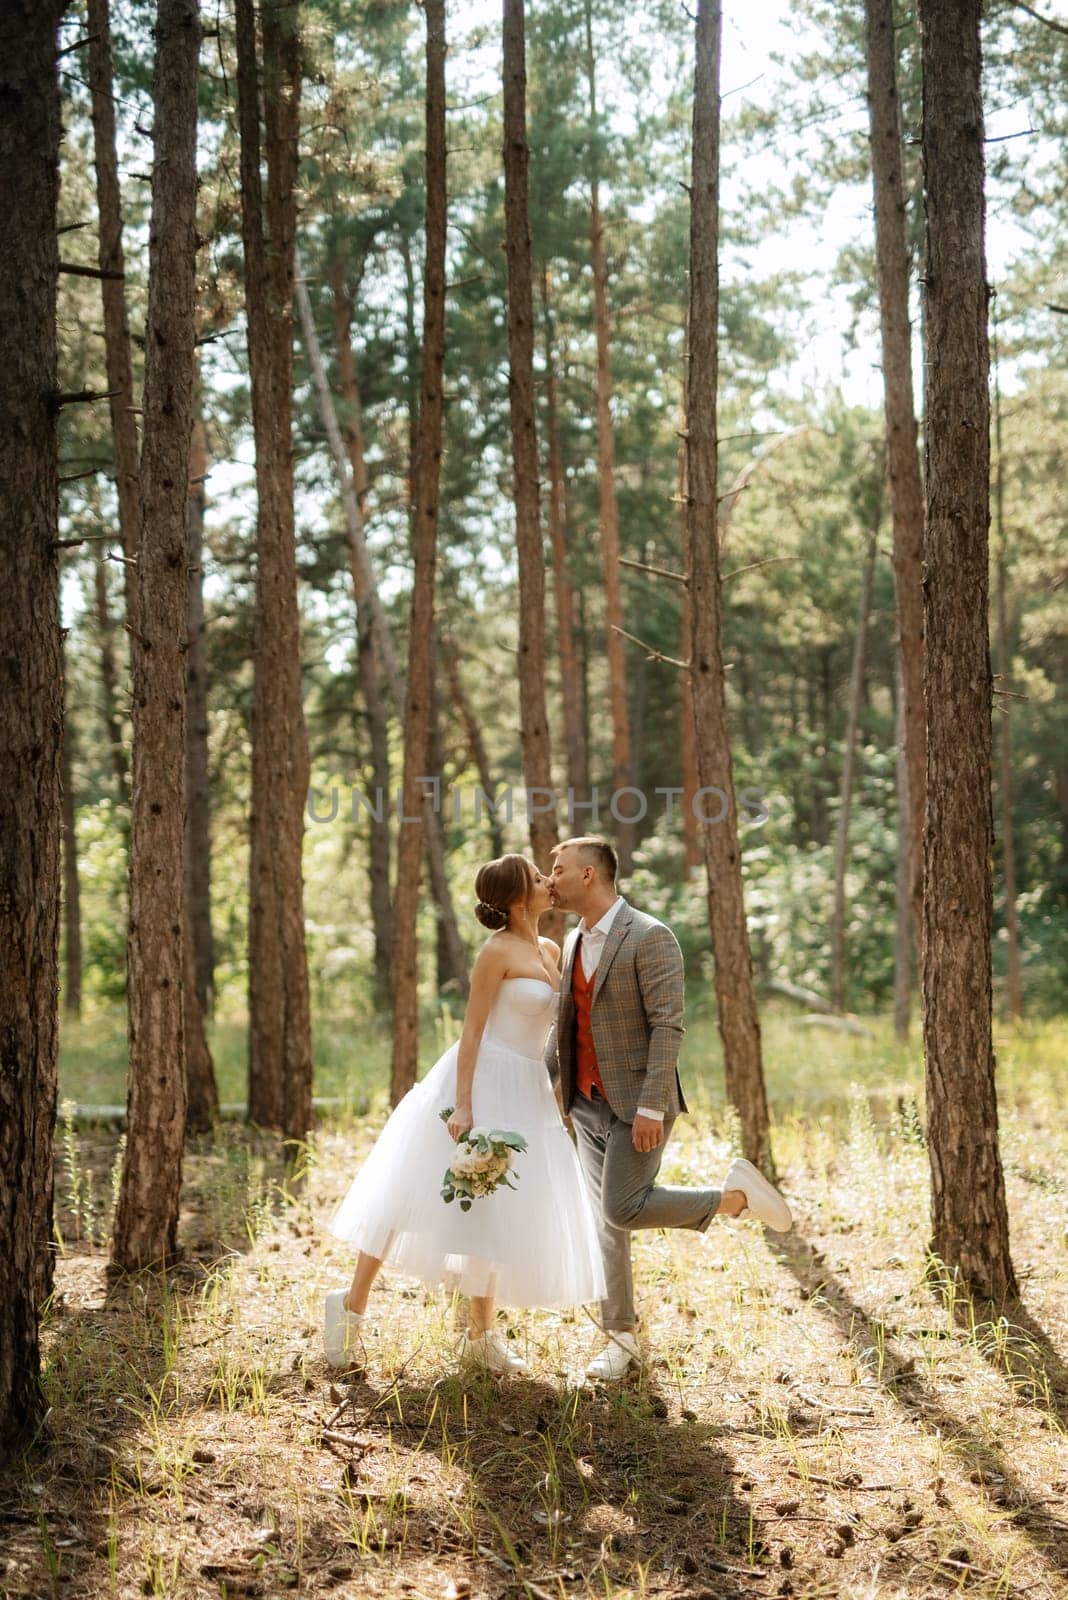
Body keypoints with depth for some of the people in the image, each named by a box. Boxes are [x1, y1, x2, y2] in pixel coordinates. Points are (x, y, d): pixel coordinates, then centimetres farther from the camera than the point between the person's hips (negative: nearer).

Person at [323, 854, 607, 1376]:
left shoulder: (551, 950, 10)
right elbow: (472, 1030, -15)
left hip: (526, 1094, 8)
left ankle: (481, 1335, 18)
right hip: (484, 1081, -8)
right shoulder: (497, 951, -13)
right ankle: (352, 1304, 5)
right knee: (419, 1195, -3)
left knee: (497, 1209, 10)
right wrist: (463, 1105, -21)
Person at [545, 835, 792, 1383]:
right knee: (605, 1220, 7)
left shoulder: (649, 937, -14)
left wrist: (651, 1107, -23)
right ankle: (620, 1337, 16)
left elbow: (667, 1026, -19)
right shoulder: (574, 941, 11)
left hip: (636, 1104, -7)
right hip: (588, 1104, 7)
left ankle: (735, 1195, 5)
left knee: (623, 1210, -15)